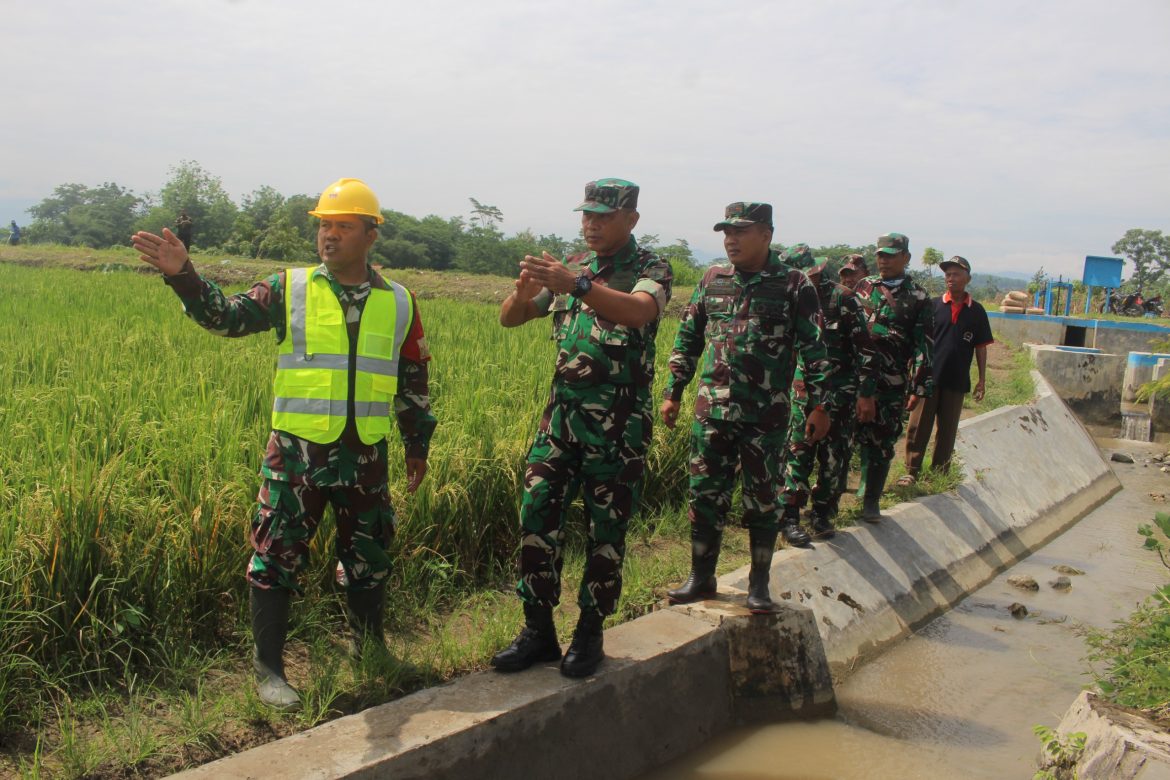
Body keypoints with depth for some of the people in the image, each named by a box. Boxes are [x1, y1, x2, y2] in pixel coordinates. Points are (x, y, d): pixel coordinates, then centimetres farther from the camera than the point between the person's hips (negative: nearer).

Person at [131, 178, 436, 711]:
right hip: (296, 451, -2)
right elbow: (227, 316, -9)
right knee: (277, 557, 1)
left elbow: (413, 381, 12)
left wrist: (418, 445, 14)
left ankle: (369, 650, 37)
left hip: (365, 456, 2)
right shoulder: (289, 289, 0)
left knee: (369, 557, 15)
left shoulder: (399, 304, 5)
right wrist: (182, 275, -25)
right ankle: (268, 668, 16)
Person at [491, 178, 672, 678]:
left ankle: (589, 635, 18)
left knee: (607, 530, 4)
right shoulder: (572, 266, 13)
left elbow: (640, 311, -27)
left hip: (618, 424, -4)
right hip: (561, 411, 5)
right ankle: (538, 632, 13)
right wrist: (525, 289, -14)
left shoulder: (651, 269, -2)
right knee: (537, 516, 1)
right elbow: (509, 318, 10)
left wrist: (576, 285, -40)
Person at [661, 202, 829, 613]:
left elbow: (814, 349, -1)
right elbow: (687, 339, 14)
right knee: (704, 495, 7)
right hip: (711, 410, 3)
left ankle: (759, 584, 20)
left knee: (763, 500, 6)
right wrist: (673, 392, 11)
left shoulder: (794, 285, -3)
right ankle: (701, 578, 21)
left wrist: (819, 405, -5)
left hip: (766, 414, -3)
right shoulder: (712, 279, 8)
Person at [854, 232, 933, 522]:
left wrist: (919, 388, -6)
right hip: (854, 376, 2)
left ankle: (871, 500, 16)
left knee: (881, 442, 4)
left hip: (891, 385, -2)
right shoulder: (863, 287, 11)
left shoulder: (917, 297, 1)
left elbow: (924, 346, -1)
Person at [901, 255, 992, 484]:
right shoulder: (933, 305, 0)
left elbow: (981, 347, 7)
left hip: (956, 380, 1)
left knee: (947, 431, 10)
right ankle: (911, 471, 7)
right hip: (928, 377, -1)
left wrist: (982, 379, 6)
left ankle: (939, 474, 20)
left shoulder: (976, 311, 3)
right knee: (918, 427, -1)